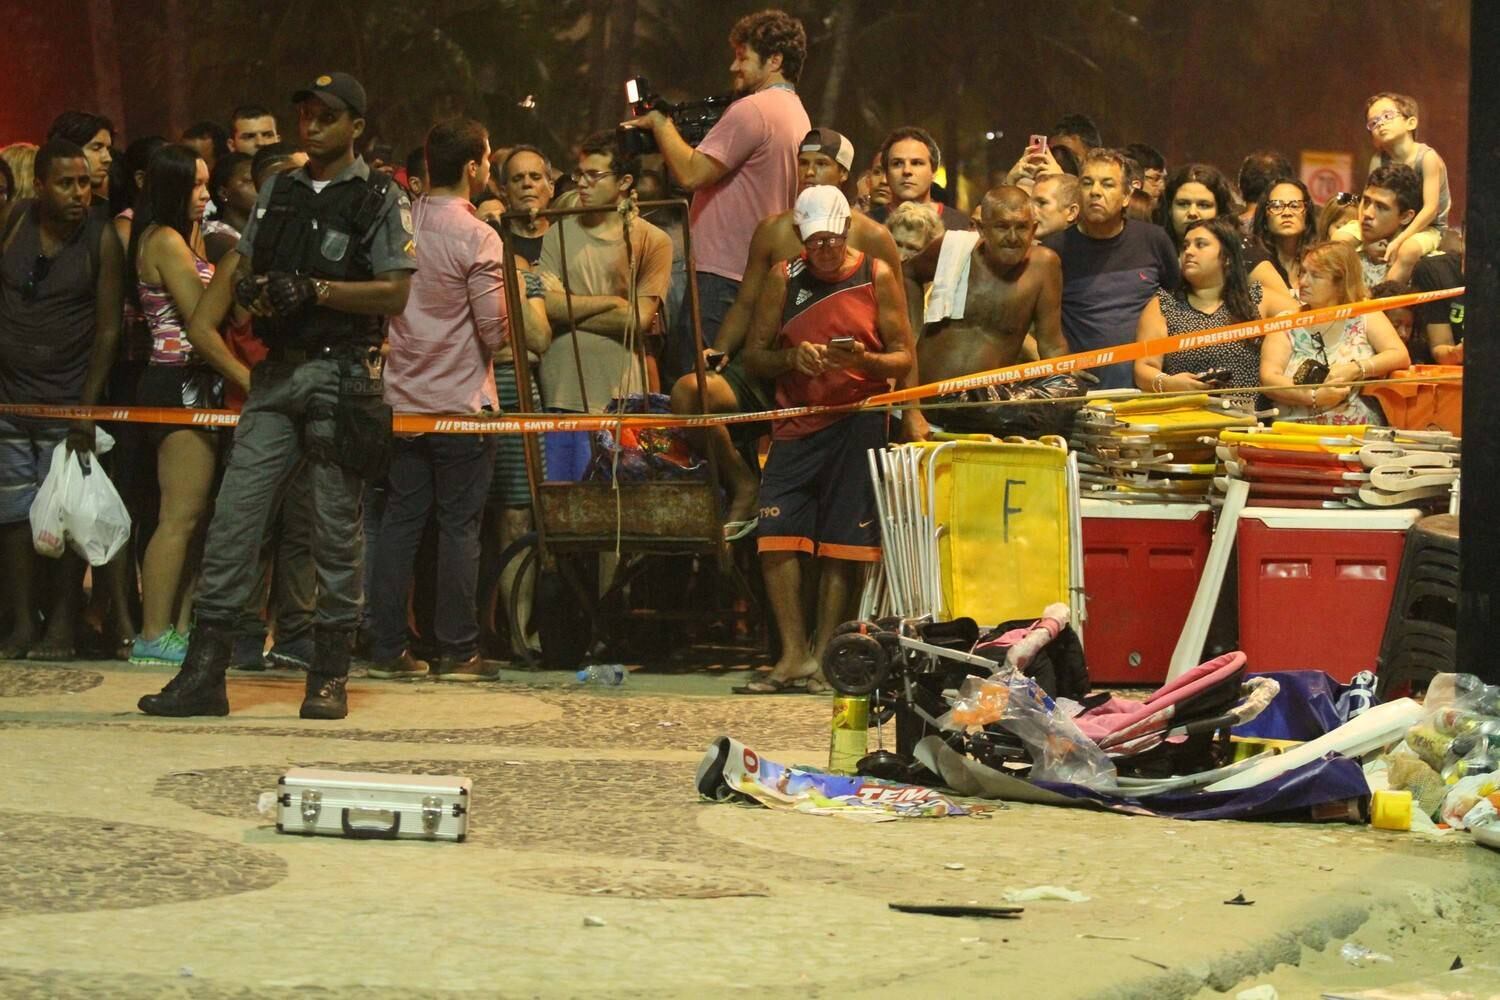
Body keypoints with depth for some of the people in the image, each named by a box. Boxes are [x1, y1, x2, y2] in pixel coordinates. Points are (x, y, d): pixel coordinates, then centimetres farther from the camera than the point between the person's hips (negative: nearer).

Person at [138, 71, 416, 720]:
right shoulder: (278, 193, 17)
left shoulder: (379, 199, 0)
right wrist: (252, 289, -1)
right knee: (232, 518, -3)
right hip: (276, 374, 5)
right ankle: (204, 675, -3)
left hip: (341, 374, -5)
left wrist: (314, 290, -14)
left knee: (336, 530, 0)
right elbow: (242, 269, 22)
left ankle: (329, 677, 7)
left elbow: (395, 293, -8)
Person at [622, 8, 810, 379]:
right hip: (761, 276, 10)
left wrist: (660, 125, -3)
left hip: (722, 277, -10)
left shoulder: (752, 110, -13)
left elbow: (690, 174, -17)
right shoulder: (797, 114, 19)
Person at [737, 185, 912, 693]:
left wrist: (864, 359, -18)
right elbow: (754, 355, 10)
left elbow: (904, 358, 3)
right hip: (796, 423, 2)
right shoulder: (784, 279, 10)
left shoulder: (878, 276, 4)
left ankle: (823, 657, 1)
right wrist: (791, 357, -11)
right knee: (776, 536, -9)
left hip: (858, 422, -2)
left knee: (841, 546, -3)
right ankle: (793, 656, -5)